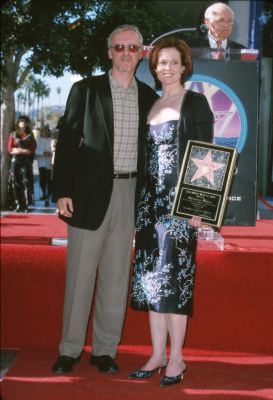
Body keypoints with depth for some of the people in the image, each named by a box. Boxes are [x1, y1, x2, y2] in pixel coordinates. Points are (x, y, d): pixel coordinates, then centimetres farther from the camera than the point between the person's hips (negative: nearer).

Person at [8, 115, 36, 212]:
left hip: (27, 162, 0)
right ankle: (17, 205, -2)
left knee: (26, 182, -6)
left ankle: (25, 205, -7)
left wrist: (19, 150, -9)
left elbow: (32, 150, 4)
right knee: (15, 183, -5)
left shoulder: (30, 136, 13)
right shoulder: (13, 135, 10)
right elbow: (10, 149, 1)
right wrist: (25, 150, -9)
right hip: (15, 161, 0)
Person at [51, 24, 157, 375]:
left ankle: (105, 349, 18)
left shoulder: (149, 96, 10)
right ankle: (70, 349, 14)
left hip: (130, 194, 3)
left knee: (116, 276, 7)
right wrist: (62, 191, -8)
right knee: (80, 274, 2)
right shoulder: (86, 90, 2)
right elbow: (67, 141, -1)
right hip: (90, 193, -3)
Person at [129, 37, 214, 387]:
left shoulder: (196, 103, -1)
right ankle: (157, 354, 14)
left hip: (181, 200, -6)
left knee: (175, 275, -5)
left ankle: (176, 358, 4)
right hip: (150, 200, 6)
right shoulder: (150, 106, 16)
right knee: (150, 275, 5)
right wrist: (140, 202, 11)